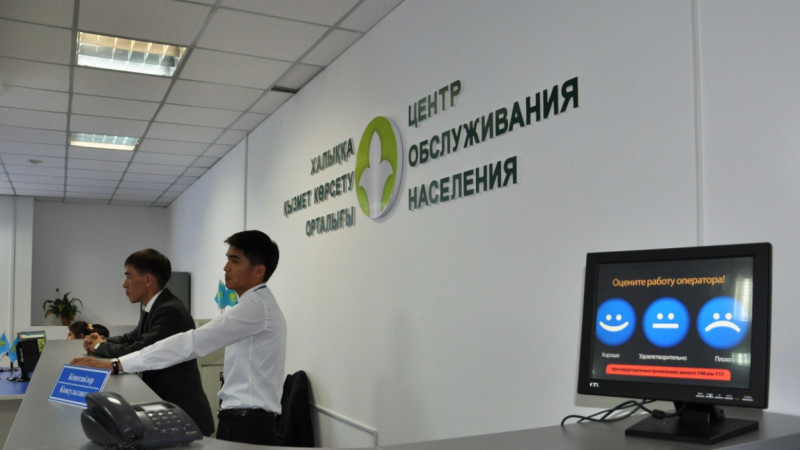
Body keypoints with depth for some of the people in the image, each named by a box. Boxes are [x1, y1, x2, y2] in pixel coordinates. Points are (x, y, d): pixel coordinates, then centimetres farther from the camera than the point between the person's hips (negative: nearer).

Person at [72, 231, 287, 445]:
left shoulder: (255, 306, -18)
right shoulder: (258, 304, 16)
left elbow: (192, 342, -25)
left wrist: (117, 364, -25)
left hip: (247, 426, -9)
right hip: (242, 420, 9)